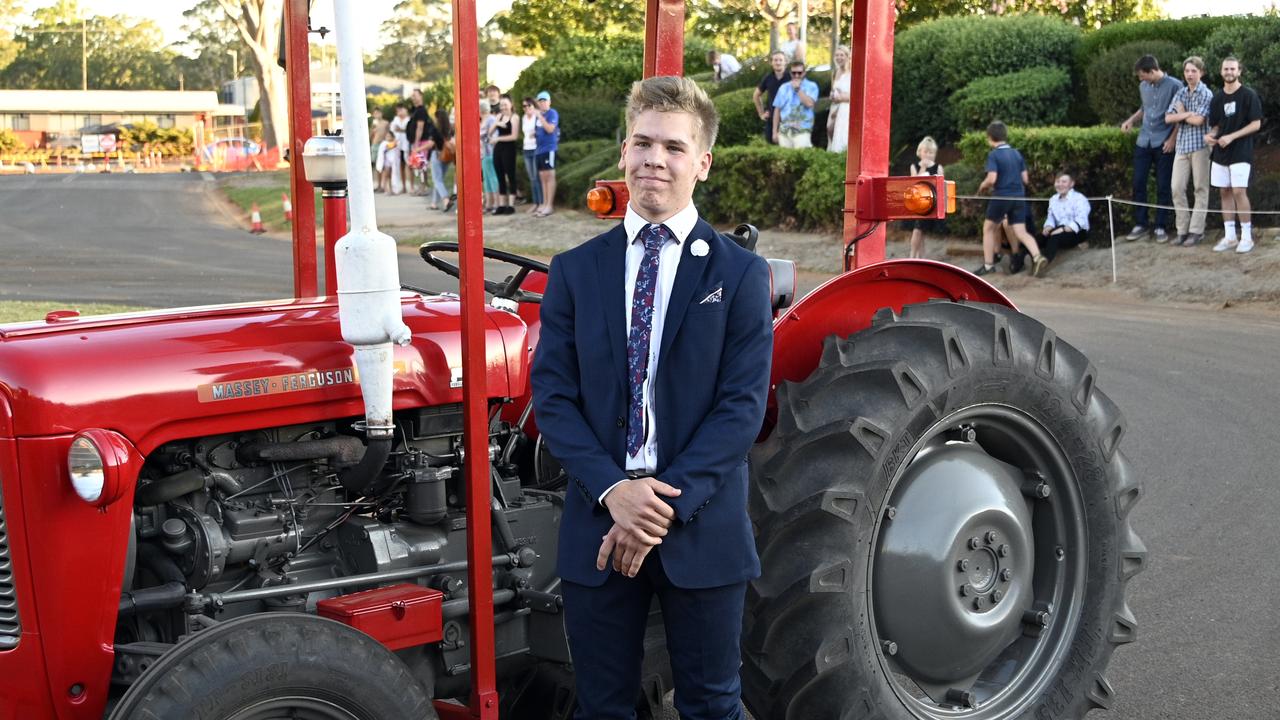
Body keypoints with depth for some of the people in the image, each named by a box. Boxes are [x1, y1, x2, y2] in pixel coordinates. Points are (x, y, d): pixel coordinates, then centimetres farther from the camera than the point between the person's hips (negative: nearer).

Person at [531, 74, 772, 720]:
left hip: (702, 529, -1)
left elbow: (744, 404, -8)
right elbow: (551, 393, -1)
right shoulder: (575, 271, 5)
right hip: (599, 525, 2)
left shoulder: (740, 274, -1)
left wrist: (667, 504, -16)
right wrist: (612, 489, -15)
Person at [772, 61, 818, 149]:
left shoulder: (811, 86, 4)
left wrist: (798, 89, -8)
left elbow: (809, 103, -14)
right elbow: (777, 110, 14)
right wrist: (775, 131, 10)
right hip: (784, 131, 4)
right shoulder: (783, 88, 15)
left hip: (802, 131, -4)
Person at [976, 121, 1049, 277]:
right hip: (1018, 197, 5)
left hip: (1001, 197, -5)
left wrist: (982, 186, 2)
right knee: (1021, 232, 2)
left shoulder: (993, 155, -8)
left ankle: (988, 265, 15)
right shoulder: (1017, 154, 10)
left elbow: (991, 179, -19)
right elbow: (1025, 179, 10)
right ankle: (1038, 257, -22)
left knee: (988, 228, 14)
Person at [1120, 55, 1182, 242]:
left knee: (1163, 186, 2)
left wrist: (1173, 139, -12)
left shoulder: (1175, 86, -10)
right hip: (1143, 142, 5)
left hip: (1164, 143, -5)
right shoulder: (1143, 86, 7)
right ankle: (1140, 224, 14)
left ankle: (1161, 227, 9)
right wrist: (1131, 120, 6)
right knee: (1138, 183, 4)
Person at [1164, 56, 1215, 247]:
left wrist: (1181, 113, -1)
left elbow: (1198, 120, -15)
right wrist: (1187, 114, -12)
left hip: (1199, 145, -5)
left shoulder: (1206, 94, -5)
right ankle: (1182, 230, 8)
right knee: (1177, 187, 0)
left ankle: (1196, 231, 4)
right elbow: (1168, 118, 2)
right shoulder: (1180, 94, 11)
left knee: (1201, 188, 1)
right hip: (1181, 145, 5)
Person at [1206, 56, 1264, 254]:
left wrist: (1231, 137, -16)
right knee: (1224, 192, 5)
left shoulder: (1248, 95, -5)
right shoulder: (1217, 98, 11)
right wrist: (1210, 135, -4)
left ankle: (1247, 236, -4)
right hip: (1220, 152, 5)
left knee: (1239, 191, -12)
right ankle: (1230, 237, 11)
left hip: (1240, 151, -5)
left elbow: (1256, 124, -8)